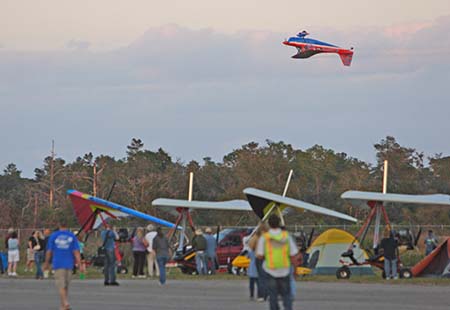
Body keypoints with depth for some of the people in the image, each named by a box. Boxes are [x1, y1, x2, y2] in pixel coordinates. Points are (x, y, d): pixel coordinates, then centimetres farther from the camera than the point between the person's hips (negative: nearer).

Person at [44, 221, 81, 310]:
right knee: (66, 285, 14)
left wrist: (46, 263, 13)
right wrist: (79, 263, -4)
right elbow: (76, 251, -3)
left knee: (61, 286, -6)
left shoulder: (53, 236, 1)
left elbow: (49, 251, 2)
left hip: (58, 263, -2)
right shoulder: (72, 236, 3)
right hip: (69, 264, 2)